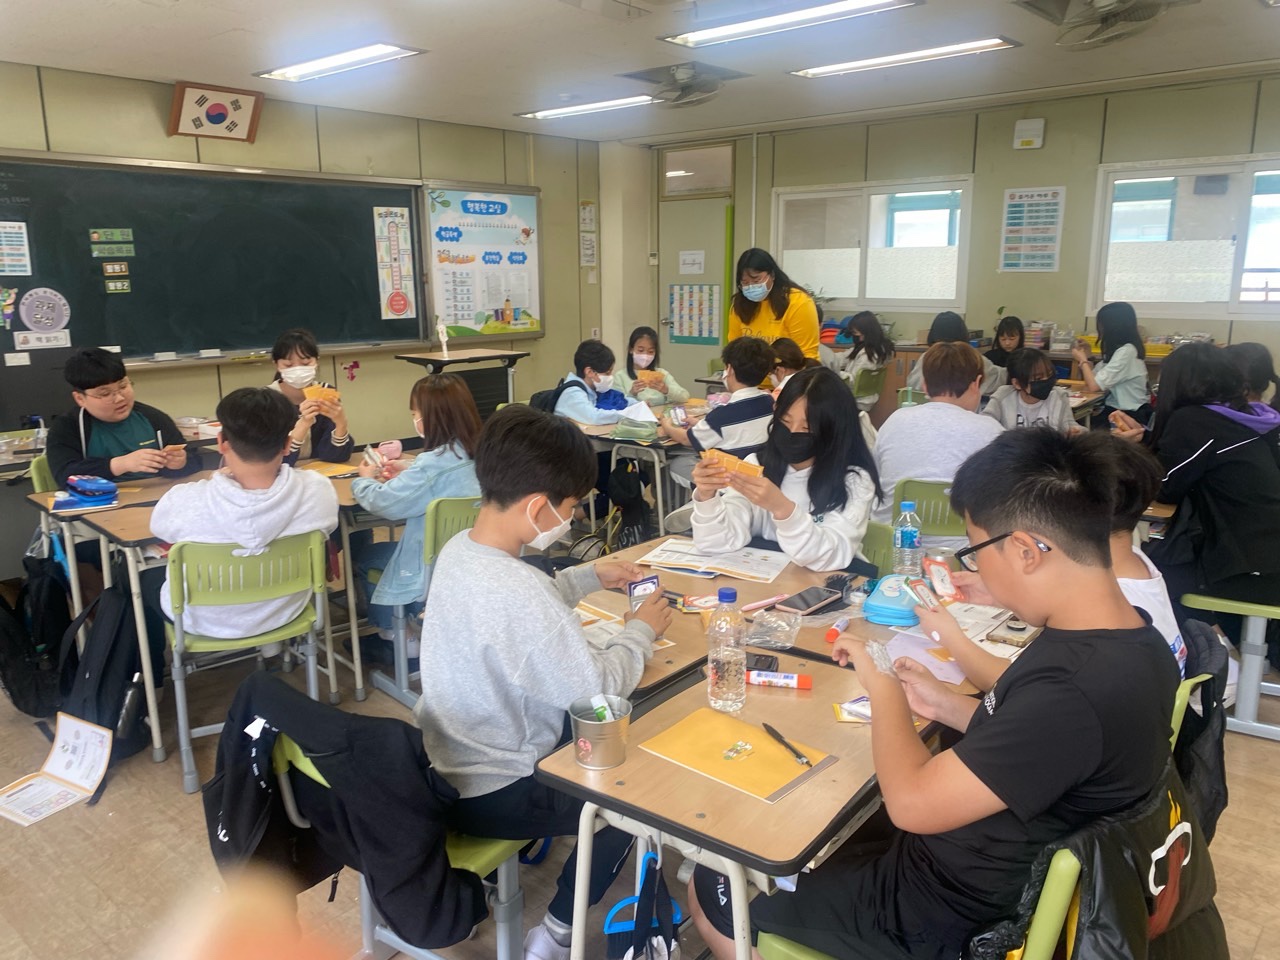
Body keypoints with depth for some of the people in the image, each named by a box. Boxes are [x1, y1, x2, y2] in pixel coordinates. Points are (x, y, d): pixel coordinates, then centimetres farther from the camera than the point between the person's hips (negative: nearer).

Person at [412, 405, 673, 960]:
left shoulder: (459, 550, -6)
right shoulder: (519, 592, -34)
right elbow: (599, 694, -25)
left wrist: (591, 576, 11)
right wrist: (641, 631, -9)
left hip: (443, 765, 9)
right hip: (488, 795, -8)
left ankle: (543, 840, 43)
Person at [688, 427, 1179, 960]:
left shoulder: (1073, 690, -37)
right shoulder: (1130, 635, -7)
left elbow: (912, 802, -29)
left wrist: (882, 686, -15)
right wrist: (948, 706, -1)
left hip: (943, 917, -8)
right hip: (1005, 876, 9)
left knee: (712, 890, 8)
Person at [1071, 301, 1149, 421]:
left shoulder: (1126, 351, -19)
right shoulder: (1117, 349, 11)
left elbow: (1094, 386, -21)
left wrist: (1082, 360, -7)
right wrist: (1088, 355, 7)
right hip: (1117, 410, 8)